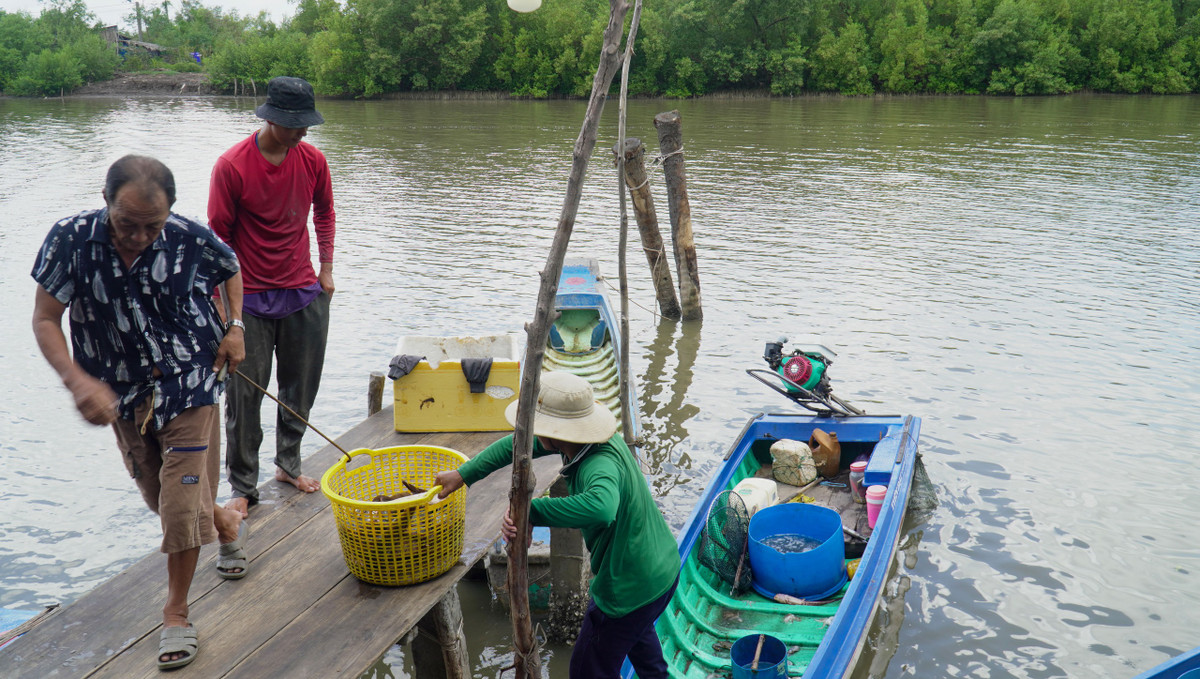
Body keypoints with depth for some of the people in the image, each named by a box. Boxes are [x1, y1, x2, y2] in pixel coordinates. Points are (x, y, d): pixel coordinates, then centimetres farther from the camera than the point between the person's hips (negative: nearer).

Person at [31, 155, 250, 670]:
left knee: (182, 504, -6)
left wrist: (234, 327, -4)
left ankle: (176, 614, 13)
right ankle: (226, 524, 50)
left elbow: (230, 270, 8)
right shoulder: (72, 240, -17)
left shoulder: (190, 238, -16)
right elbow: (45, 320, -12)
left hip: (188, 386, -3)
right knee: (160, 498, 18)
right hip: (123, 394, 3)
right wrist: (77, 380, -27)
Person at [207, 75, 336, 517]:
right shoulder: (232, 166, -13)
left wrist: (326, 269, 12)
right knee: (244, 395, 2)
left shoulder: (313, 160, 0)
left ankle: (288, 465, 33)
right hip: (251, 299, -4)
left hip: (304, 294, 4)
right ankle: (243, 487, 15)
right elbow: (219, 236, -7)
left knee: (301, 389, 13)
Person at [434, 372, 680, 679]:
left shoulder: (599, 465, -36)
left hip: (629, 589, -9)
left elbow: (600, 507, -61)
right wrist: (462, 474, 5)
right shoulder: (594, 436, -8)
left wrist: (531, 510, -48)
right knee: (636, 631, 39)